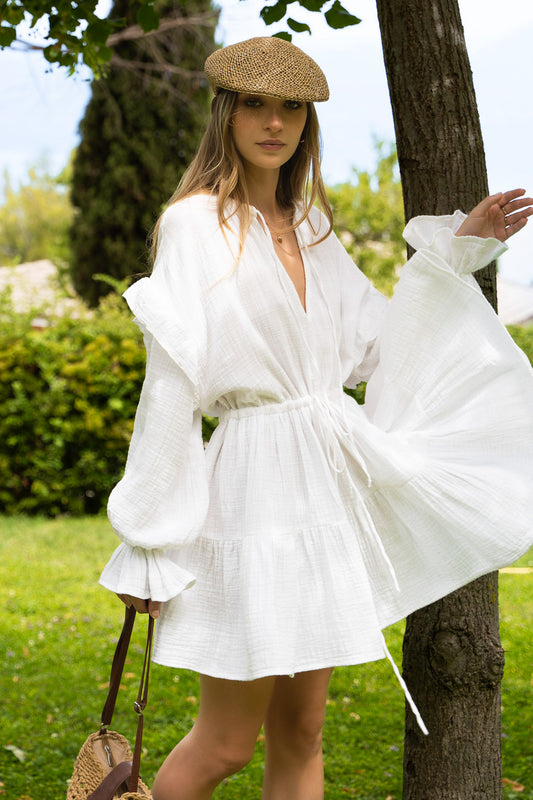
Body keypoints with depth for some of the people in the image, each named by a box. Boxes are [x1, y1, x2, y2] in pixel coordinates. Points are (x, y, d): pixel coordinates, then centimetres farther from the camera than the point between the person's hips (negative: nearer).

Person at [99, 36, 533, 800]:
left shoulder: (311, 229, 13)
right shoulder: (197, 224, -8)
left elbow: (373, 347, 16)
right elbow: (171, 386, -12)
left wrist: (456, 249, 13)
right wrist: (148, 548, -13)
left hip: (329, 484, 7)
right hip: (255, 487, -7)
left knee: (300, 735, 12)